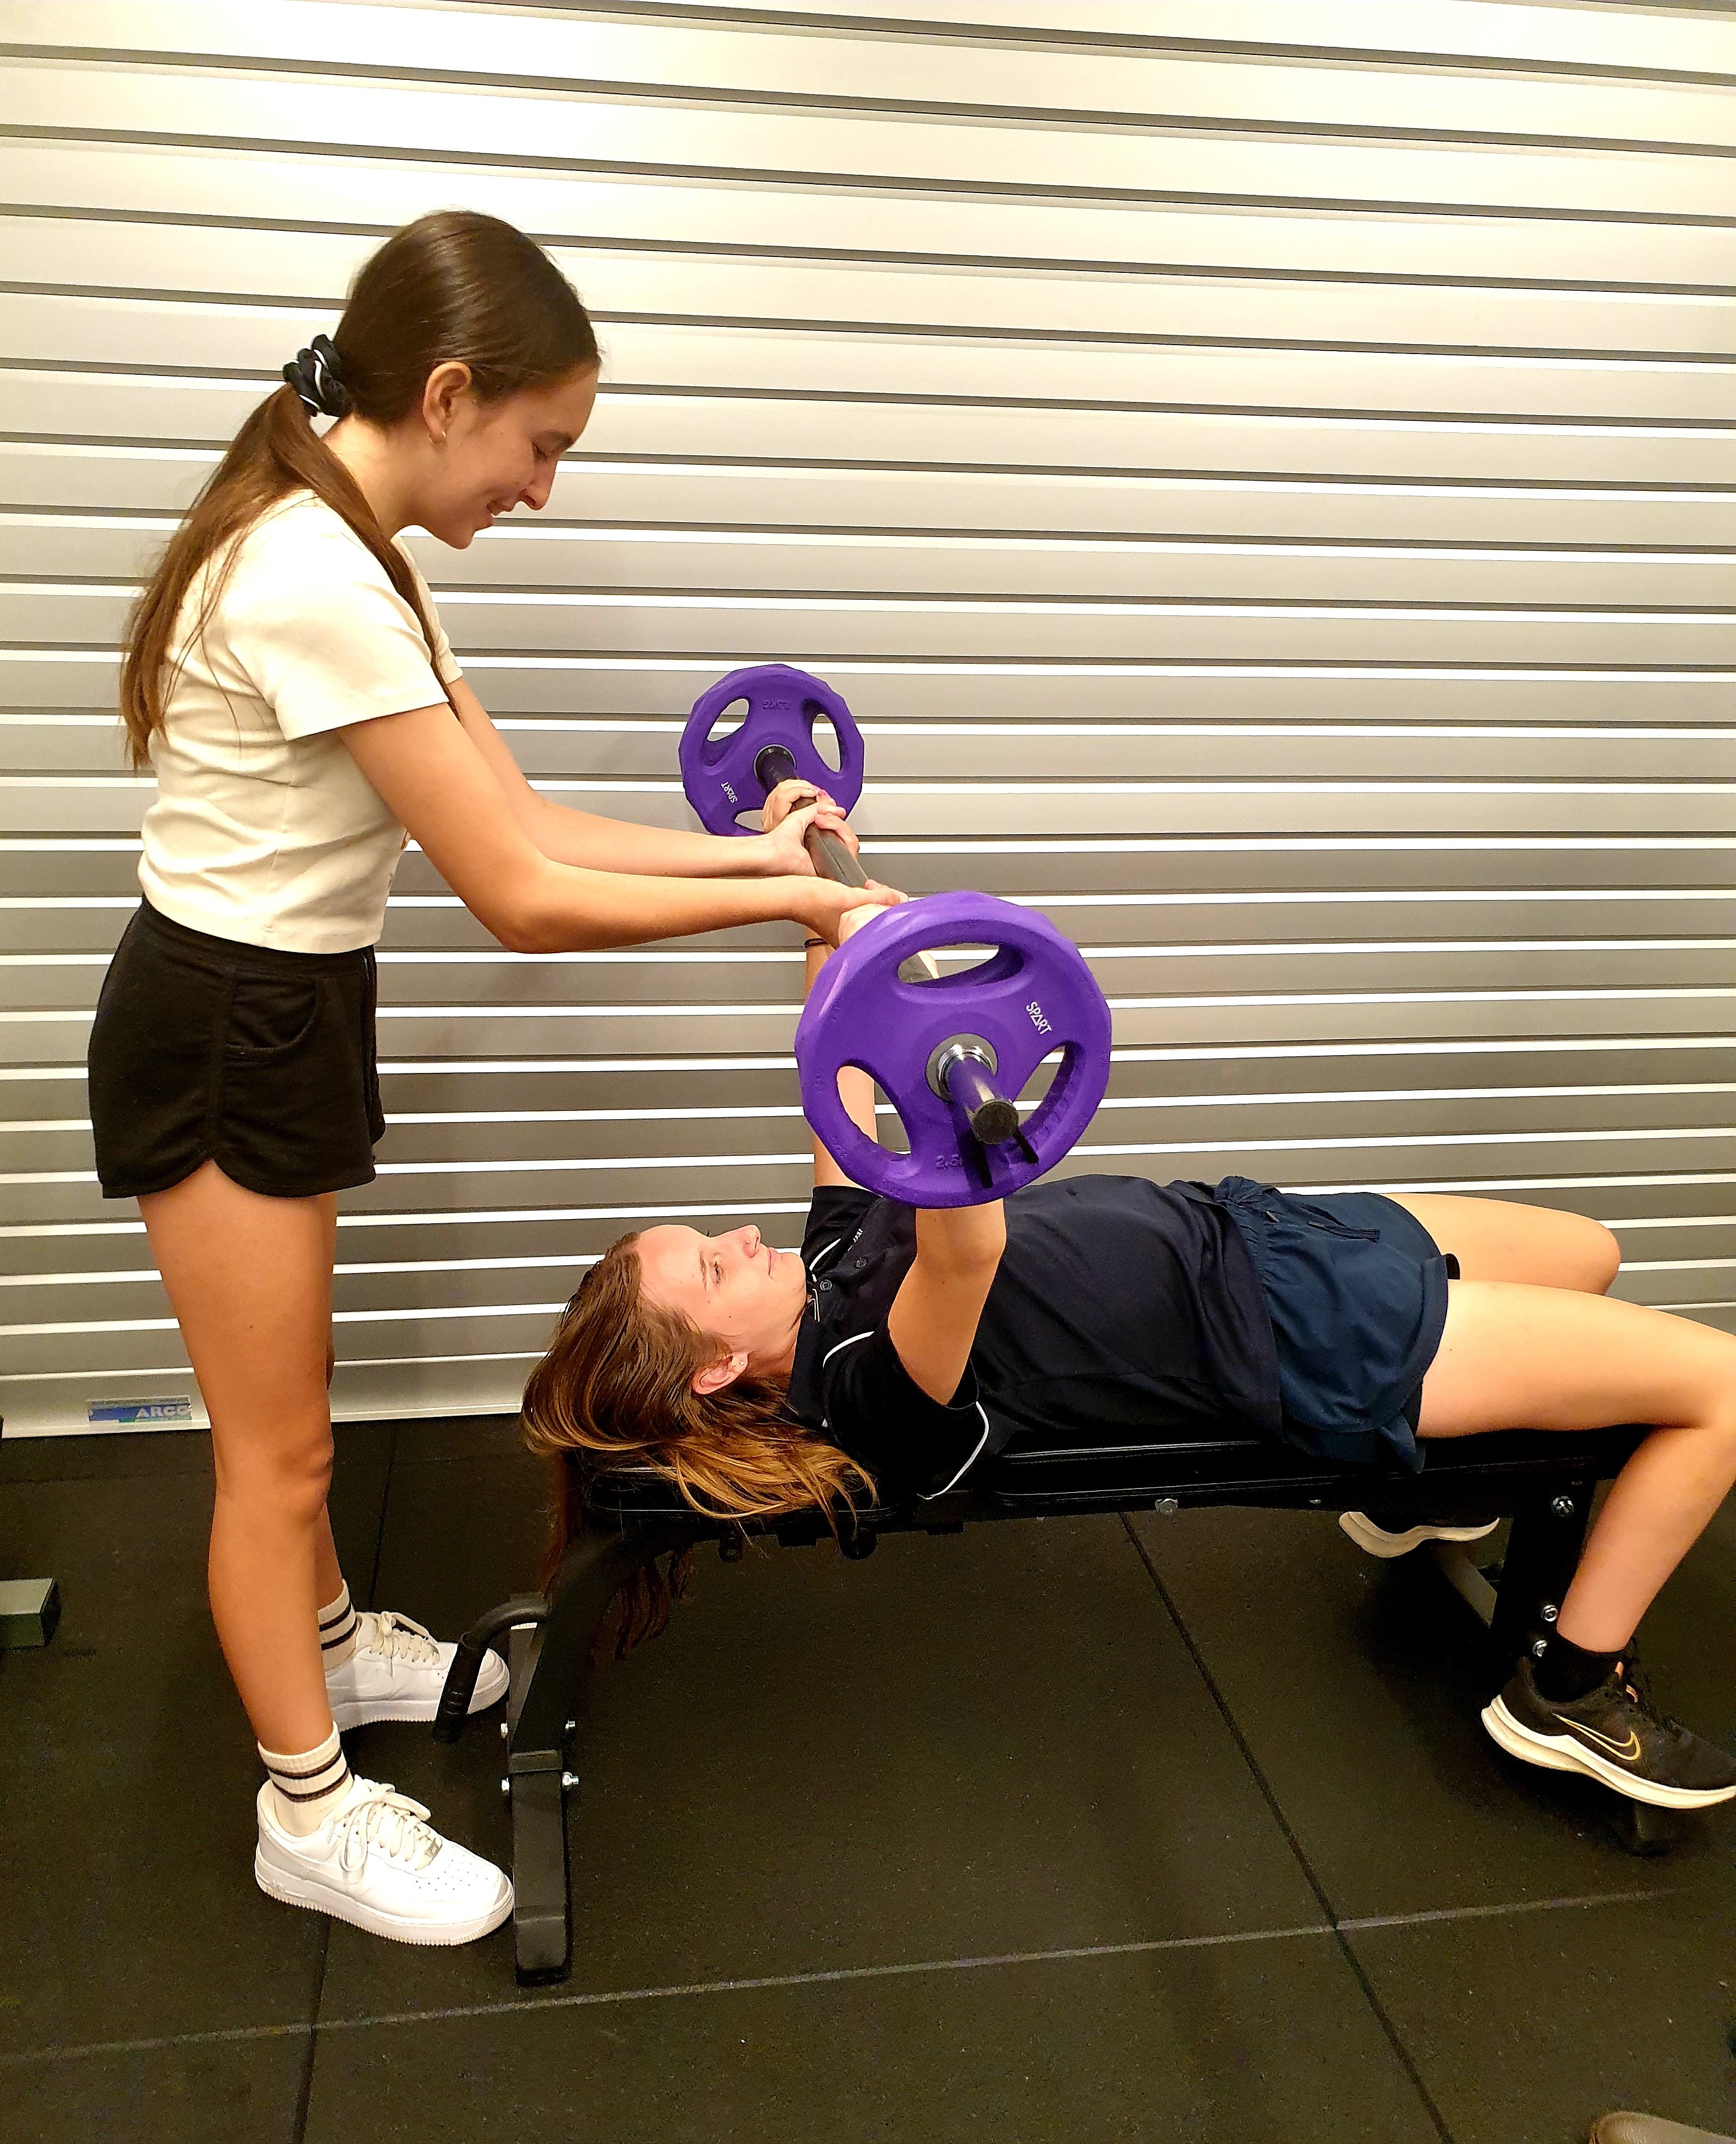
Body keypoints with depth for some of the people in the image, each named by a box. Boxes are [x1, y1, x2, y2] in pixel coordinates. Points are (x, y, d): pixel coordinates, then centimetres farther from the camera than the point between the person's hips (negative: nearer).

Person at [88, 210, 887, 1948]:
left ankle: (327, 1646, 45)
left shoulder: (355, 555, 5)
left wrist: (743, 850, 0)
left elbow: (513, 818, 2)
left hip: (281, 1017, 9)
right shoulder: (316, 579, -27)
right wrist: (791, 903, -19)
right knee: (276, 1446, 7)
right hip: (222, 1034, -9)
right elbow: (523, 899, -26)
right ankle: (309, 1811, 26)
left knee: (285, 1409, 24)